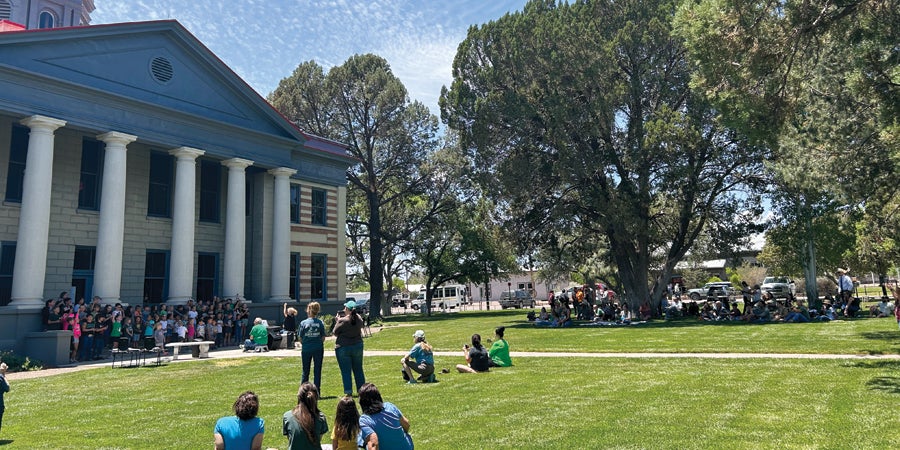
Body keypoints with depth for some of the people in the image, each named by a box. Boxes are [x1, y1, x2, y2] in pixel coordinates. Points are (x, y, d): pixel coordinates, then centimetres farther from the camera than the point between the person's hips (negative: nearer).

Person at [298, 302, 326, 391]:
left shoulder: (303, 323, -7)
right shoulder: (320, 323, -5)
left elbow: (301, 339, -3)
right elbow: (323, 338, -2)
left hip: (306, 349, 0)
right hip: (318, 349, 0)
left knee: (305, 371, 13)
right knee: (317, 371, 7)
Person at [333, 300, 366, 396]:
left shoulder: (342, 321, -18)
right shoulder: (359, 319, -4)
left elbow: (335, 333, -7)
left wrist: (337, 321, 4)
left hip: (343, 348, -5)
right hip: (358, 346, 5)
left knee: (346, 371, 3)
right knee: (358, 370, 15)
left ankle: (348, 392, 3)